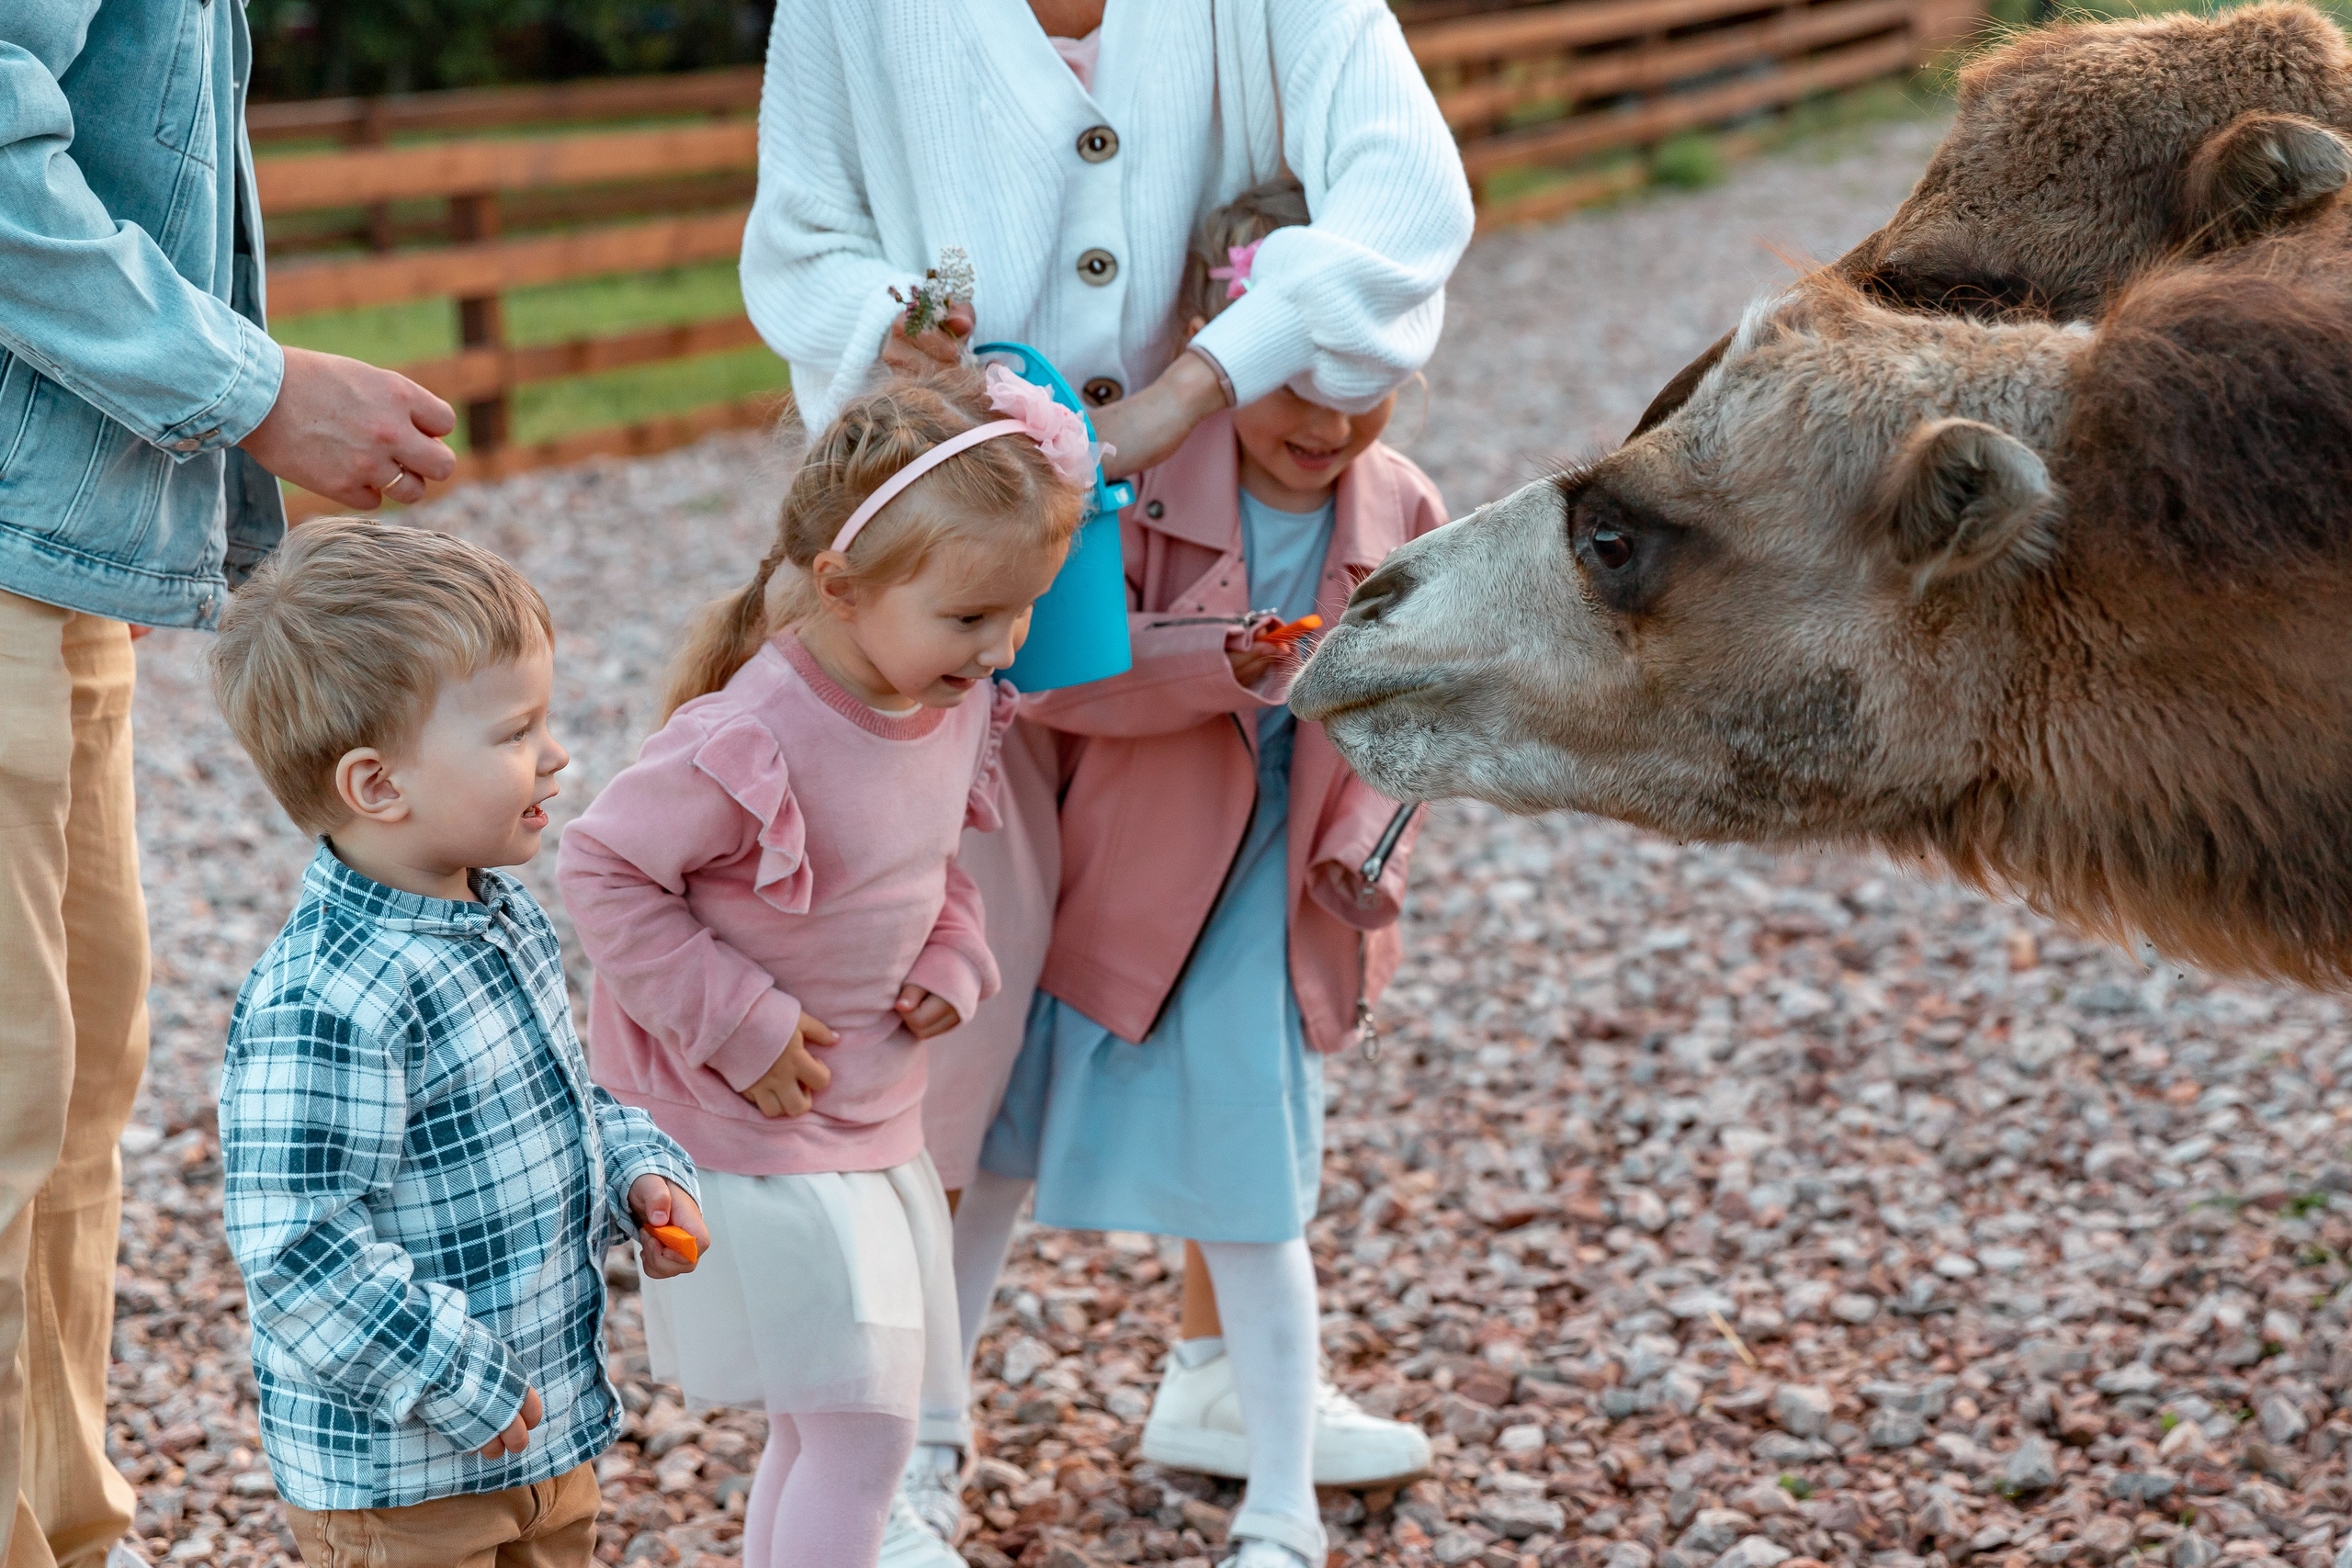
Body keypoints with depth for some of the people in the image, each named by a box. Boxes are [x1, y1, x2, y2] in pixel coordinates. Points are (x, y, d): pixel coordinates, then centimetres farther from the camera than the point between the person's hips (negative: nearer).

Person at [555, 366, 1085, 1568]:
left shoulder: (958, 700, -3)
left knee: (825, 1426, 20)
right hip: (747, 1127, -8)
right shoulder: (751, 745, -28)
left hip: (875, 1109, 8)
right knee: (860, 1423, -8)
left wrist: (951, 963, -3)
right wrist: (740, 1027, -19)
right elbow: (603, 872, -20)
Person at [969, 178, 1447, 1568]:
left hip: (1268, 912, 2)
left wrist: (1365, 844, -11)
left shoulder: (1404, 517, -7)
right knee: (994, 1161, 14)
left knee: (1255, 1201, 7)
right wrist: (1212, 666, -34)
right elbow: (1053, 677, -22)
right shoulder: (1139, 487, -18)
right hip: (1110, 887, -1)